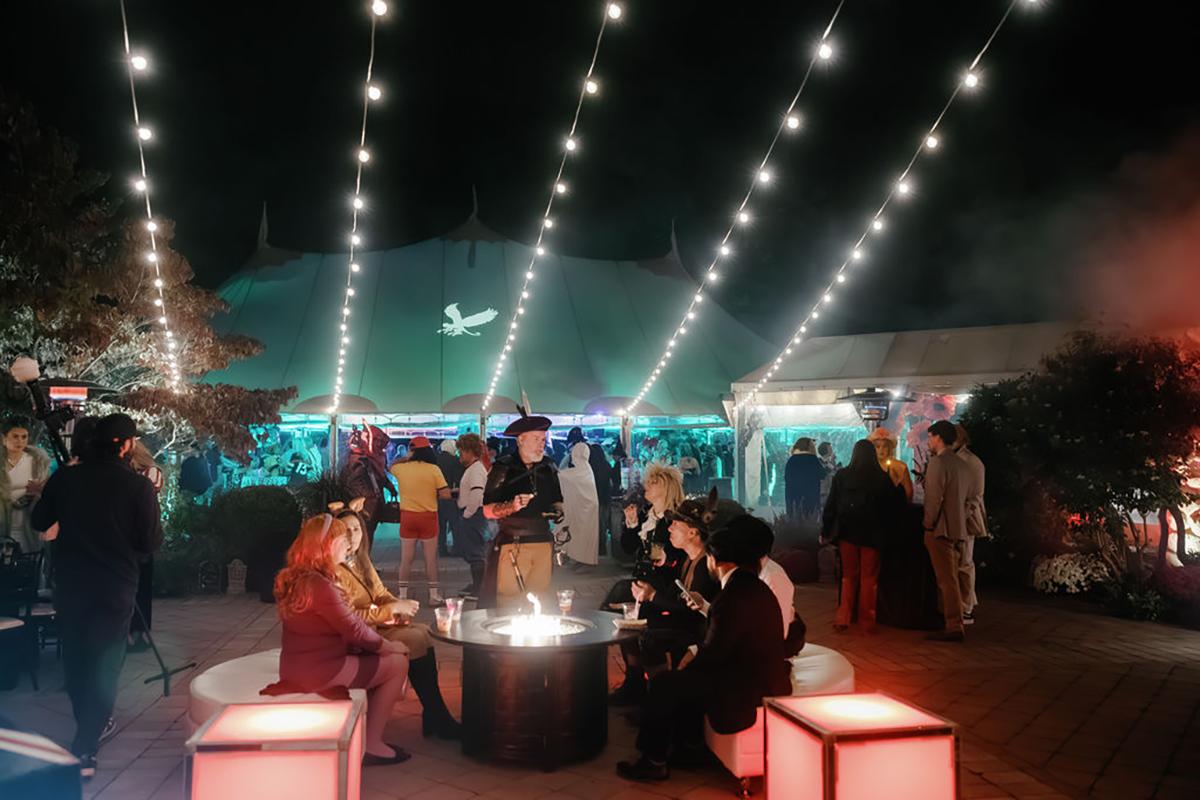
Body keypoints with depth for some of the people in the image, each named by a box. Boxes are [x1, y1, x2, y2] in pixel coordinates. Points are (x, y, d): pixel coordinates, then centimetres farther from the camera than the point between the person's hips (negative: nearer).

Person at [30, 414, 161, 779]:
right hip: (115, 588, -4)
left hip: (69, 584, 4)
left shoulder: (64, 478, -5)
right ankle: (84, 751, 1)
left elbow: (39, 522, 10)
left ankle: (88, 728, 39)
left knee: (74, 658, 20)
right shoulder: (139, 486, -15)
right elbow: (151, 542, -13)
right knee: (104, 664, 5)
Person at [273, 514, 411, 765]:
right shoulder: (319, 585, -25)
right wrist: (389, 646, -2)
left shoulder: (295, 578, 6)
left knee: (381, 658, 17)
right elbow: (354, 630, -19)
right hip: (318, 672, -10)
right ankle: (371, 744, 7)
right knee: (398, 663, 0)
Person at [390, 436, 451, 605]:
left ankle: (402, 595, 16)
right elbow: (446, 494, -13)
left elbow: (391, 466, 24)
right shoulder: (433, 469, -11)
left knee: (406, 558, 11)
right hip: (428, 517, -2)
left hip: (407, 516, 2)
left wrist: (407, 458, 14)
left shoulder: (401, 468, -1)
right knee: (430, 557, 8)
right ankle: (434, 595, 15)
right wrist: (432, 495, 5)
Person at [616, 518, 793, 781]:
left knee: (664, 685, -4)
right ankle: (689, 745, 30)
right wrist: (695, 651, 6)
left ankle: (654, 761, 9)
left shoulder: (736, 596, -24)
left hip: (749, 689, -10)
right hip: (759, 674, 10)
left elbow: (714, 652, -18)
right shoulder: (750, 583, 8)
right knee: (682, 676, 23)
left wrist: (692, 656, 1)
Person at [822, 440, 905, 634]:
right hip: (872, 535, -1)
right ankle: (867, 621, 12)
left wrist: (825, 530, 4)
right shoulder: (883, 478, -7)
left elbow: (830, 505, -3)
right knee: (869, 578, 9)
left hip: (847, 532, 1)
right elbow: (894, 504, 0)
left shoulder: (842, 475, -6)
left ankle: (843, 618, 7)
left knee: (849, 575, 13)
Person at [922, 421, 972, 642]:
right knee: (953, 579, 14)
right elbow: (965, 498, 17)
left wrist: (929, 524, -9)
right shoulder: (963, 465, 14)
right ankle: (954, 621, 20)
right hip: (959, 530, 9)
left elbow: (934, 497, -17)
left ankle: (954, 628, -5)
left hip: (940, 530, -8)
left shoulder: (938, 461, -12)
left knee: (947, 580, -6)